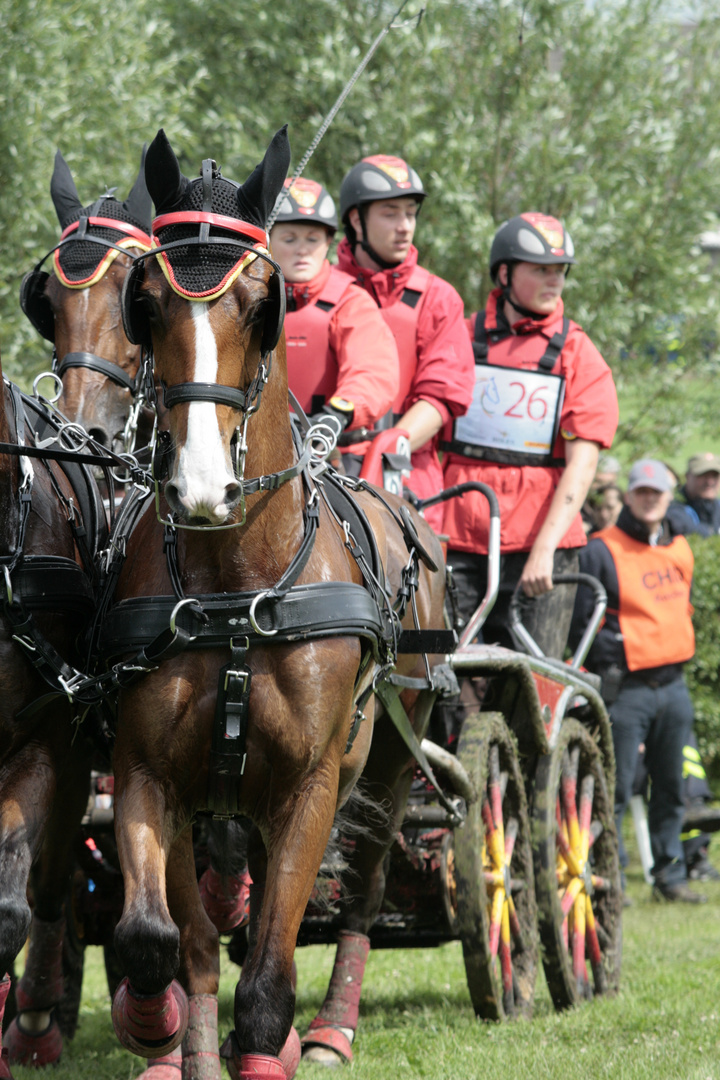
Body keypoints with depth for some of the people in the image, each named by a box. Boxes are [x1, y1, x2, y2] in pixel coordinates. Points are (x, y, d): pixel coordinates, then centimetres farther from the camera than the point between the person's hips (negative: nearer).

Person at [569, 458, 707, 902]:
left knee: (671, 786, 10)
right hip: (625, 688, -6)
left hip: (673, 684, 6)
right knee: (616, 787, -6)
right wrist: (613, 655, -9)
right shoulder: (602, 550, -6)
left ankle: (670, 873, 19)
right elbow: (579, 621, -6)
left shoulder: (680, 550, 15)